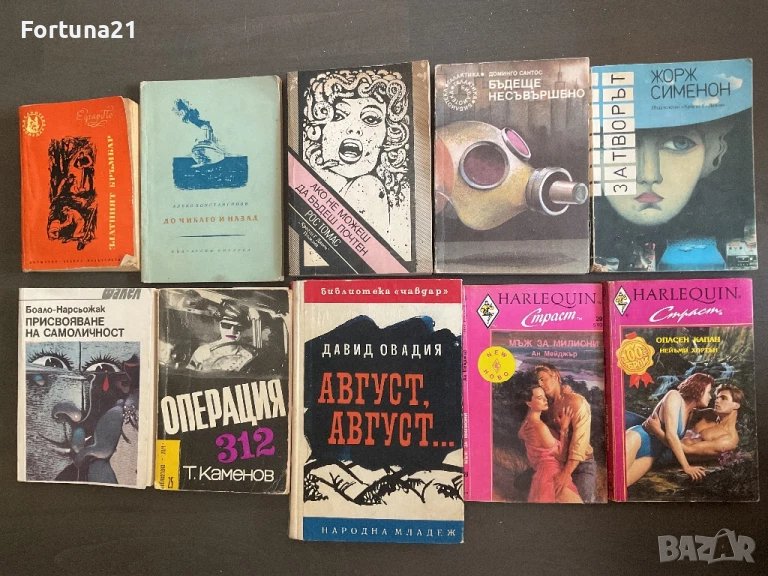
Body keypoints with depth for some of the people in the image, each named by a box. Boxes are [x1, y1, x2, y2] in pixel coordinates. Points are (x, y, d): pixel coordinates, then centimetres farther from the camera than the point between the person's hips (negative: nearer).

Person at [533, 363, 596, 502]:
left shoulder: (576, 401, -14)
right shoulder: (549, 404, 10)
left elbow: (580, 440, -23)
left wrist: (567, 472, -27)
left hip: (581, 465, -6)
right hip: (559, 464, 6)